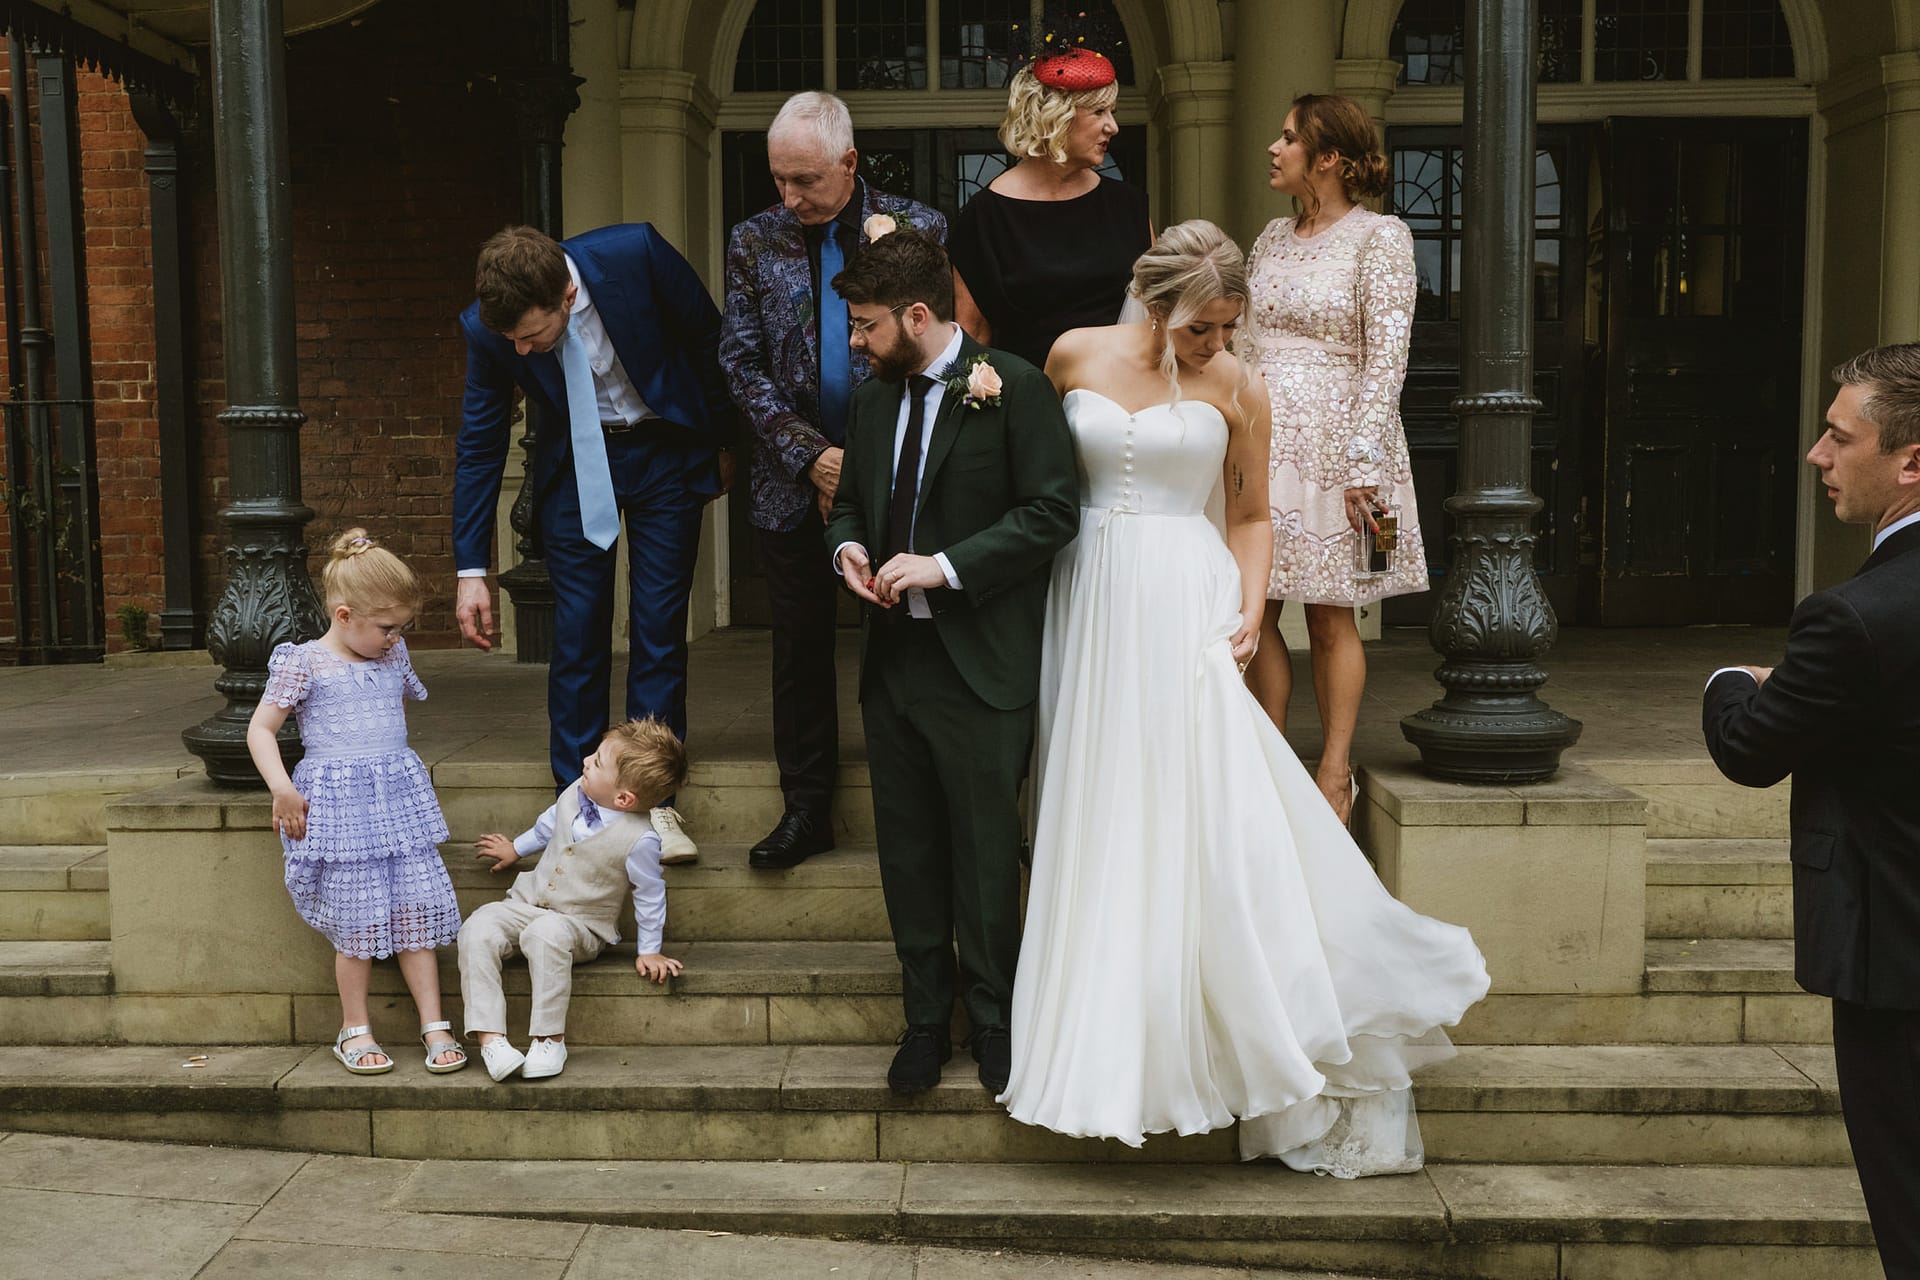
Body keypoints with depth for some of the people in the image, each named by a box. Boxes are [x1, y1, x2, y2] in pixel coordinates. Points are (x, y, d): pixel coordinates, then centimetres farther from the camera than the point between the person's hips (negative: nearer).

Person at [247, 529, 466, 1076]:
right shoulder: (304, 663, -5)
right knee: (357, 924, 0)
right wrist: (282, 789, -16)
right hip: (337, 803, -4)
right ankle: (354, 1029, 17)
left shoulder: (393, 658, 11)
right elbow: (260, 729, -6)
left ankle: (434, 1025, 9)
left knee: (416, 914, 2)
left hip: (399, 796, 5)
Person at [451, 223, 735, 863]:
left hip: (665, 449, -1)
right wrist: (472, 571, -6)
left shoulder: (636, 254, -27)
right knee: (577, 631, -3)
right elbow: (479, 444, -6)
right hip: (575, 461, 1)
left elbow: (706, 336, -8)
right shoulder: (488, 328, -19)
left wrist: (722, 441, 3)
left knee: (659, 625, -3)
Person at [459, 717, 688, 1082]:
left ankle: (548, 1038, -26)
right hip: (527, 902, 6)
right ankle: (490, 1037, -26)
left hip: (581, 925, -6)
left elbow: (650, 895, -9)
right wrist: (515, 848, 33)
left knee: (546, 933, -39)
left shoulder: (639, 840, -24)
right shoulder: (576, 793, -6)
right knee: (477, 929, -21)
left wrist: (648, 951, -1)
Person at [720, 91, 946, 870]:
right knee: (800, 649, 9)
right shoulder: (755, 241, 5)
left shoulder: (917, 228, -1)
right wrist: (810, 455, -8)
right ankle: (806, 809, 20)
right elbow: (742, 365, 1)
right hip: (796, 479, 2)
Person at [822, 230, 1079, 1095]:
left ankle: (994, 1024, 22)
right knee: (907, 854, 13)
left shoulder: (1014, 388, -8)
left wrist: (946, 565, -18)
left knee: (986, 855, 4)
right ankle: (926, 1020, 27)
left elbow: (1051, 512, -13)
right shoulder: (874, 397, 13)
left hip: (979, 667, -6)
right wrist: (849, 547, 0)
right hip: (893, 659, 6)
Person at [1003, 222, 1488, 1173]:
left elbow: (1250, 516, 7)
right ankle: (1106, 1032, 19)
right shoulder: (1075, 355, 3)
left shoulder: (1237, 390, 1)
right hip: (1091, 603, 2)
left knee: (1203, 810, -6)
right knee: (1098, 817, 6)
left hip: (1183, 607, -2)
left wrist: (1250, 610, -5)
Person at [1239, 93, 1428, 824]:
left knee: (1330, 616, 1)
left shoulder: (1379, 237, -4)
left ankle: (1334, 775, 11)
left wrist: (1362, 465, -16)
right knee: (1253, 612, 3)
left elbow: (1387, 359, -10)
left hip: (1331, 443, -6)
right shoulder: (1272, 239, 15)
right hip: (1258, 440, 6)